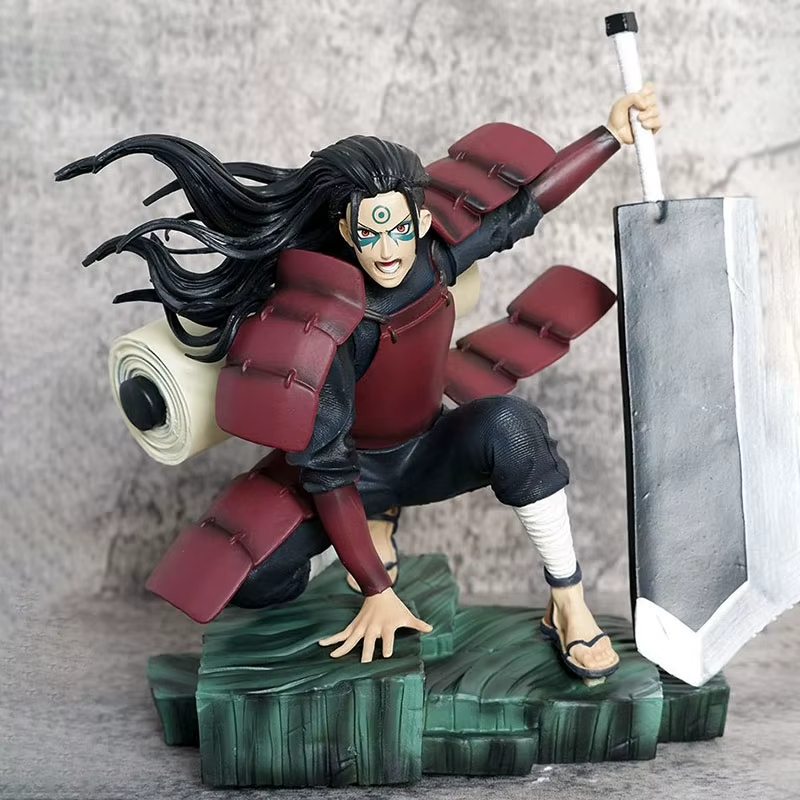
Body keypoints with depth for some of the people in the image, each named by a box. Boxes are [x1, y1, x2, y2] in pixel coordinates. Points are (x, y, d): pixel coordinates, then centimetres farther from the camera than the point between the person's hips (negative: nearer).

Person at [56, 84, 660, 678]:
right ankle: (377, 524, 9)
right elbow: (323, 469, -27)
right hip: (351, 471, -2)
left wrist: (613, 134, -8)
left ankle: (570, 607, -16)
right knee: (254, 581, -24)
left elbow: (523, 204, -2)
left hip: (427, 452, 3)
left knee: (508, 425, -31)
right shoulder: (324, 325, -31)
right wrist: (377, 592, -24)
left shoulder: (438, 253, -17)